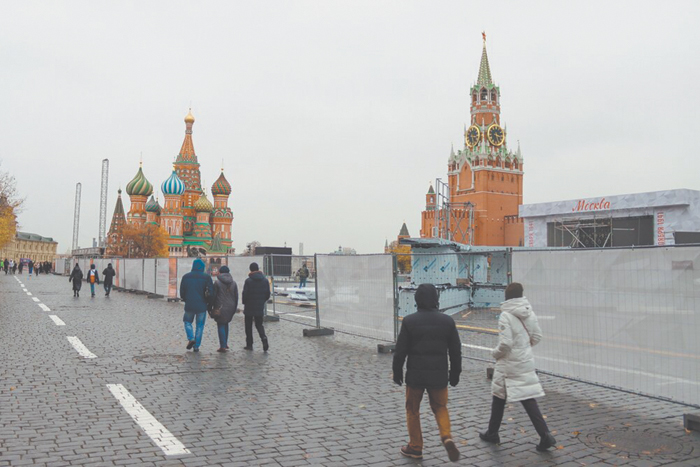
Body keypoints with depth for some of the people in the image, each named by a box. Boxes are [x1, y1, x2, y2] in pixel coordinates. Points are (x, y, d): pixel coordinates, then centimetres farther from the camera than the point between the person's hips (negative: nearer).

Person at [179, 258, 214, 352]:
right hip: (202, 306, -1)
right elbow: (211, 292, -10)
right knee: (200, 326, 9)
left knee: (187, 322, 20)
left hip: (189, 305, 1)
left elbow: (182, 293, 5)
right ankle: (196, 346, 10)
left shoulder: (186, 277, 1)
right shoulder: (206, 277, -5)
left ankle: (191, 338, -2)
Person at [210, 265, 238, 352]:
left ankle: (223, 346, -5)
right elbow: (236, 297, 8)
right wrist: (234, 308, 17)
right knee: (226, 323, 20)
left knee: (221, 325, 0)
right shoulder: (233, 283, 5)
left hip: (220, 308, -4)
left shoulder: (217, 282, -7)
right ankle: (225, 344, 23)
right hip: (231, 307, 4)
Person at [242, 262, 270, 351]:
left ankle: (249, 344, 12)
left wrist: (244, 302, 7)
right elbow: (268, 294, 5)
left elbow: (245, 294, -12)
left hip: (249, 307, -3)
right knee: (259, 324, 13)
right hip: (260, 307, 4)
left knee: (248, 326, 10)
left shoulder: (248, 281, -13)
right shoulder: (265, 280, 1)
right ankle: (264, 339, -11)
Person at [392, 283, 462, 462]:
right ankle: (447, 437, -4)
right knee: (440, 407, 19)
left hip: (415, 374, -2)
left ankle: (415, 447, 22)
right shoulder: (447, 321, -2)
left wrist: (397, 372, 7)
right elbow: (456, 351, 3)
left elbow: (400, 350, -7)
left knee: (413, 409, 14)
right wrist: (455, 373, 15)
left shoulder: (409, 321, -10)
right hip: (439, 374, 2)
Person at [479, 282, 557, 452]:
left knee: (499, 398, 12)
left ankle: (492, 433, 26)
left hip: (509, 365, -5)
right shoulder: (530, 313, 1)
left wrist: (495, 353, -4)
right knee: (528, 398, 8)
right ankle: (545, 435, -2)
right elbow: (537, 337, 7)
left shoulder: (506, 316, -18)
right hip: (526, 363, 5)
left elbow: (505, 343, -22)